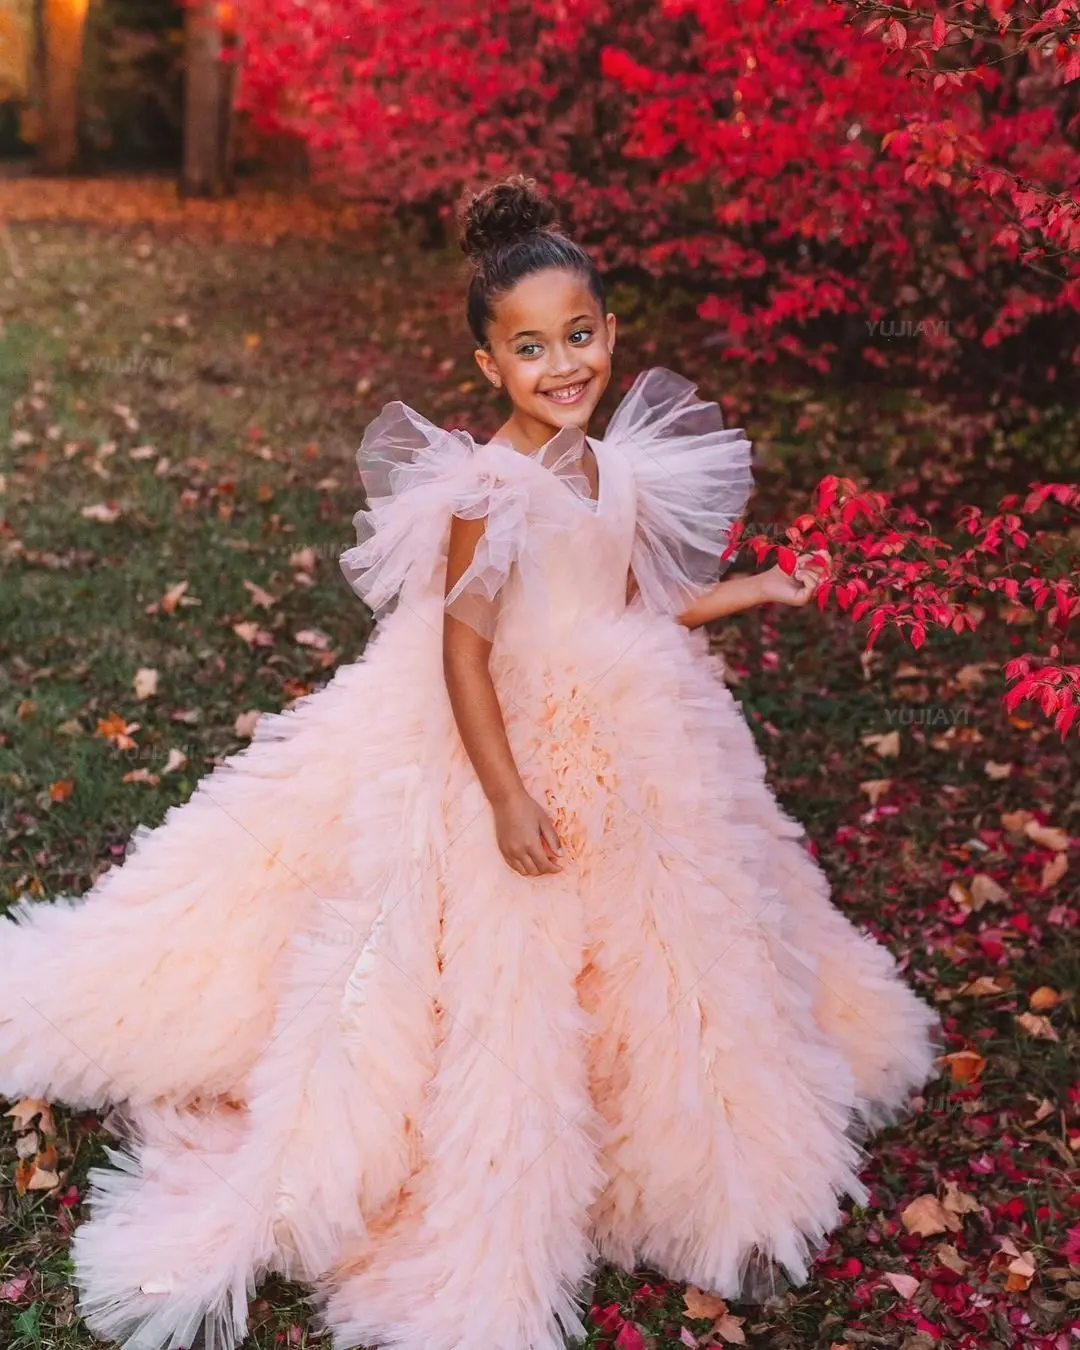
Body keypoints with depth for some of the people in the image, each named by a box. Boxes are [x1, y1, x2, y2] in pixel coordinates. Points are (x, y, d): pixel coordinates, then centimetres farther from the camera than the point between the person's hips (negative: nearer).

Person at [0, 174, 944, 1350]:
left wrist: (760, 590, 13)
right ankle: (479, 1239, 22)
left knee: (630, 961, 20)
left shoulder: (617, 471, 2)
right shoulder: (486, 488, -20)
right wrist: (507, 793, -23)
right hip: (504, 747, -7)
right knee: (498, 972, 1)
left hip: (620, 745, 7)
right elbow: (464, 649, -20)